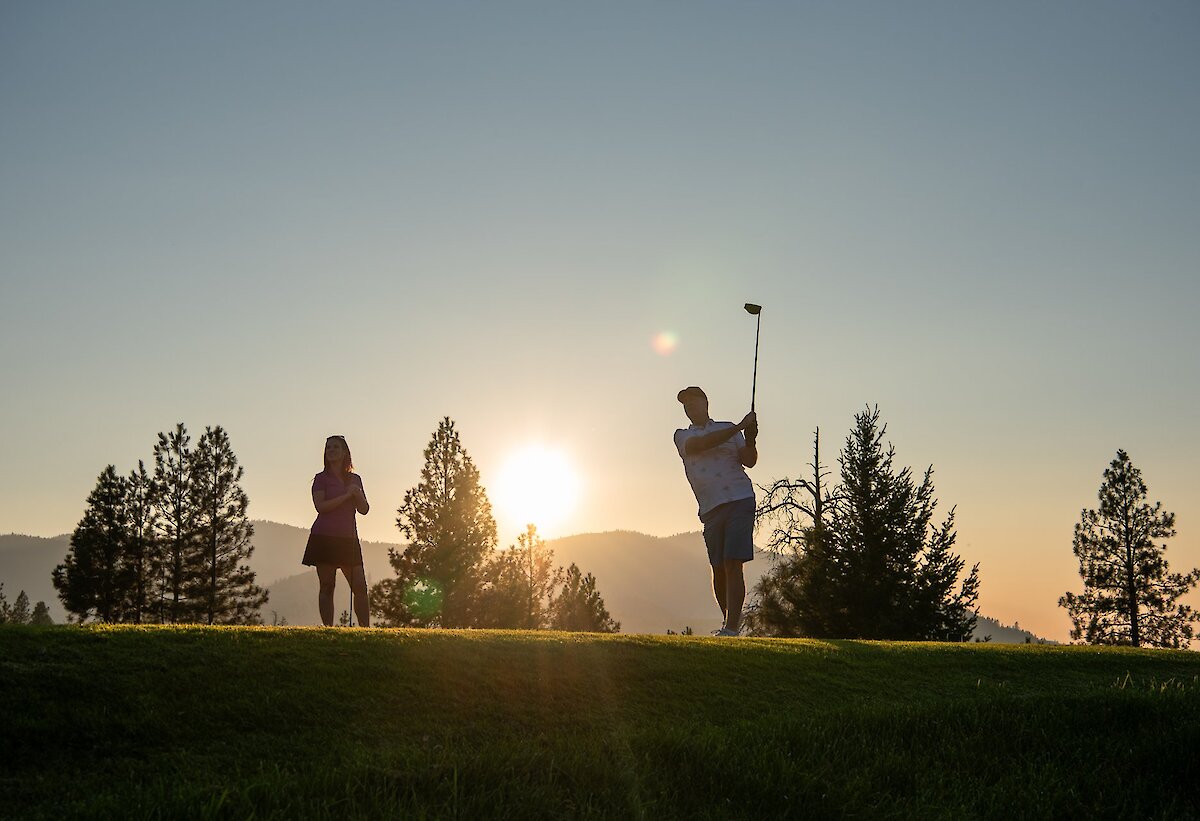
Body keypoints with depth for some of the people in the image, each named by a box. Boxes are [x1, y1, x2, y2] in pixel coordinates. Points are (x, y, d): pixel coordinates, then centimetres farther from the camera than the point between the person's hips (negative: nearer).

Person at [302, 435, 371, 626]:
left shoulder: (355, 479, 14)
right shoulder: (321, 478, 3)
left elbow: (364, 510, 11)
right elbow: (321, 506, -11)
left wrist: (357, 494, -8)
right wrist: (346, 495, -13)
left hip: (348, 539, 3)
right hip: (324, 538, -3)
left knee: (360, 586, -2)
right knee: (327, 587, -3)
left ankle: (366, 628, 1)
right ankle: (328, 628, -2)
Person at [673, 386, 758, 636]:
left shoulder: (729, 429, 14)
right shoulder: (682, 436, 15)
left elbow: (749, 461, 4)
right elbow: (699, 445, -8)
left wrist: (750, 440, -17)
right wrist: (738, 428, -14)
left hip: (739, 500, -2)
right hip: (710, 508, 3)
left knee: (733, 565, -12)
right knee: (718, 569, 3)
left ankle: (731, 629, -17)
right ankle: (730, 622, 19)